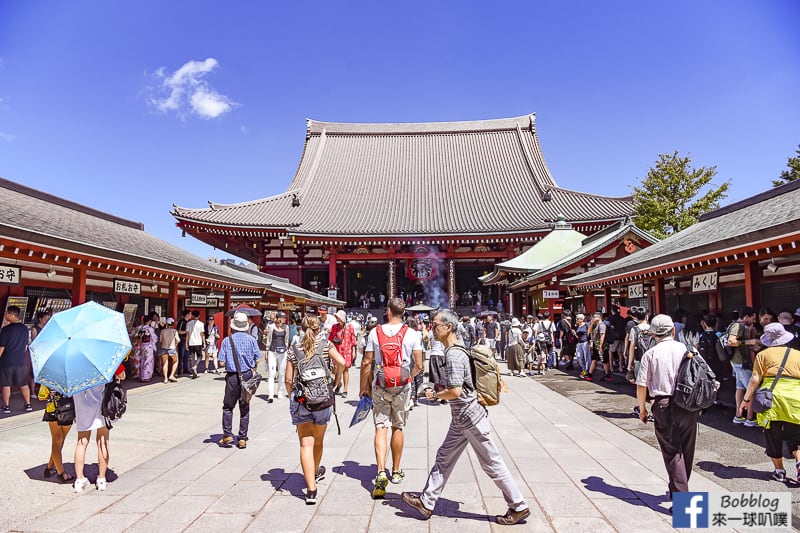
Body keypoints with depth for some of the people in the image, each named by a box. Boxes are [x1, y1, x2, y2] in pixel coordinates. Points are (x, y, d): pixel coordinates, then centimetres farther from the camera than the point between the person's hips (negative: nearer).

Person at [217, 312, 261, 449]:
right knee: (244, 408, 9)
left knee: (228, 406, 15)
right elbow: (257, 360, -1)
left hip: (232, 376, -1)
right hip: (247, 376, 1)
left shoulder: (227, 340, -5)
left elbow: (222, 362, -6)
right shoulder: (251, 339, -2)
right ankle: (242, 439, 12)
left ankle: (227, 435, 9)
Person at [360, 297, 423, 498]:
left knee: (381, 428, 2)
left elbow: (366, 363, -3)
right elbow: (419, 366, -3)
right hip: (402, 387, 1)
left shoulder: (375, 332, -4)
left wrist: (363, 387, 9)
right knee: (398, 428, 15)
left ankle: (381, 473, -13)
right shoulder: (411, 334, -5)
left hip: (379, 386, -1)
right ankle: (396, 471, 28)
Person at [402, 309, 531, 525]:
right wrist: (440, 386, 7)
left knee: (492, 463, 3)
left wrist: (435, 395, -11)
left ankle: (519, 507, 17)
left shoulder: (453, 355, -23)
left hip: (470, 418, -10)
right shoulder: (455, 351, 9)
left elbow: (455, 391, -29)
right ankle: (426, 502, 25)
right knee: (444, 457, 15)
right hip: (461, 419, 10)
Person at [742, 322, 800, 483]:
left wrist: (747, 398, 4)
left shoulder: (763, 354, 3)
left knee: (773, 436, 9)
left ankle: (779, 470, 15)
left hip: (772, 398, -2)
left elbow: (755, 379, -3)